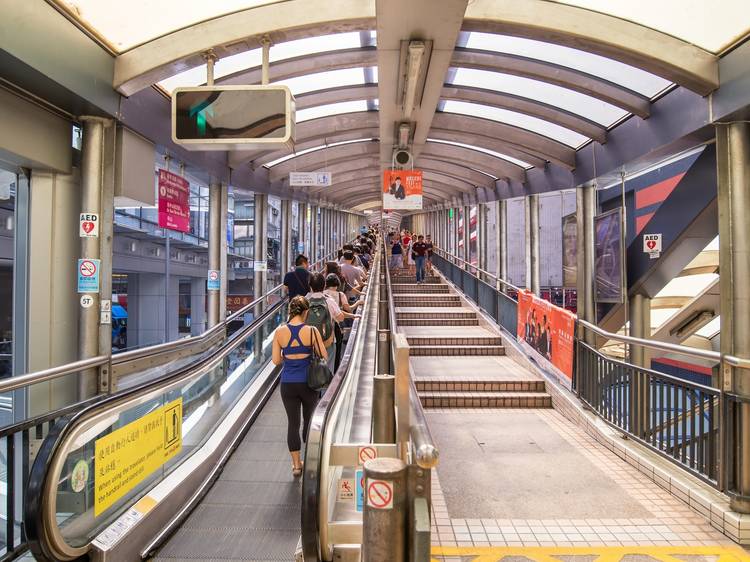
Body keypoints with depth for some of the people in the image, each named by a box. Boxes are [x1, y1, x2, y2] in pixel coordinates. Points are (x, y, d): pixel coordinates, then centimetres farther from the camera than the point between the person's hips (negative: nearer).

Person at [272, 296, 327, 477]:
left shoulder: (280, 331, -7)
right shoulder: (311, 331, -12)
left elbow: (276, 360, -3)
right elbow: (324, 357, -8)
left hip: (287, 383, 1)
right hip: (308, 382, -1)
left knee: (293, 423, 11)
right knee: (309, 420, 18)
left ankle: (296, 464, 18)